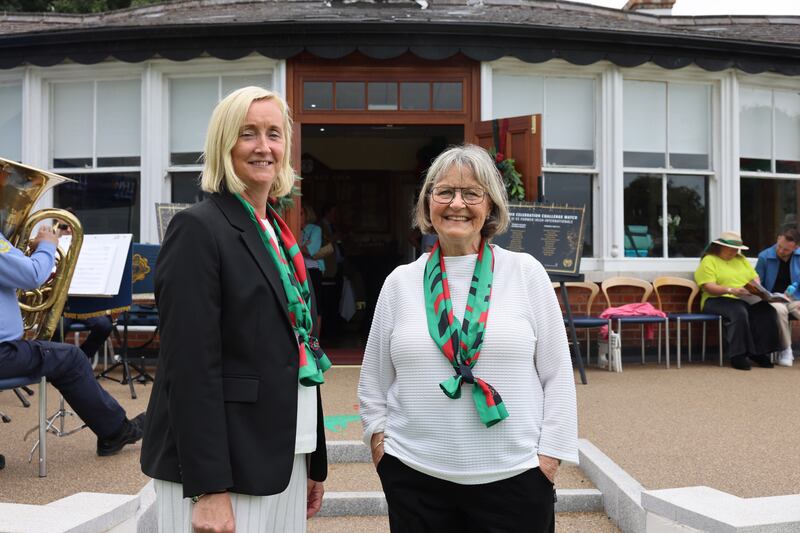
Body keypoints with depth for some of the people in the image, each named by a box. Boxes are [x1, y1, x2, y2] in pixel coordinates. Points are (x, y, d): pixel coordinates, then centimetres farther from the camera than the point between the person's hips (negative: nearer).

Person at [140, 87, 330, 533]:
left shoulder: (280, 234, 11)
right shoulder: (199, 228, -12)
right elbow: (191, 367, -18)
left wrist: (315, 463, 15)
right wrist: (208, 489, -20)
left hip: (283, 461, 7)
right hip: (222, 465, -7)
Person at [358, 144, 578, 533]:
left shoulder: (525, 273, -1)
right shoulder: (400, 282, 4)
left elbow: (557, 374, 1)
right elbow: (374, 380, 11)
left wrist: (550, 454, -2)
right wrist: (379, 440, 5)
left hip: (513, 476, -1)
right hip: (415, 475, 2)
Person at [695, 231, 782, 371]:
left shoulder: (741, 259, 22)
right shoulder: (709, 261, 1)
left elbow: (756, 278, 17)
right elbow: (709, 287, -12)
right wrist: (731, 290, -28)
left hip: (746, 299, 6)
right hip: (718, 300, -6)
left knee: (767, 311, -23)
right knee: (739, 312, -37)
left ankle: (759, 351, -15)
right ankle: (738, 355, -28)